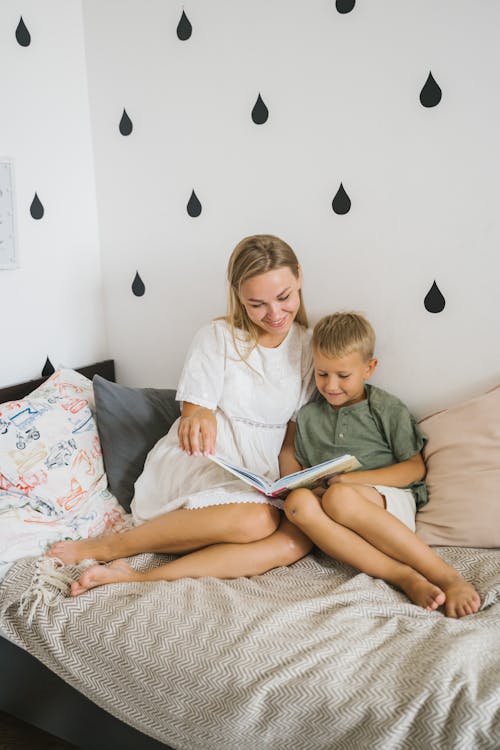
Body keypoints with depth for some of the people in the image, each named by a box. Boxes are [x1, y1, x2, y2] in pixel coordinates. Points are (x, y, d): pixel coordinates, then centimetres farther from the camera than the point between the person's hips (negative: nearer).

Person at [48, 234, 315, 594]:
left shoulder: (309, 347, 4)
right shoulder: (217, 337, -6)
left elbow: (291, 441, 7)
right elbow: (192, 417, -7)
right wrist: (199, 418, -32)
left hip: (256, 481, 4)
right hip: (196, 463, -4)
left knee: (298, 539, -28)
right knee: (255, 520, -36)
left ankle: (137, 577, -28)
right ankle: (106, 546, -19)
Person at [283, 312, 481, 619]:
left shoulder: (387, 408, 6)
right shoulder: (308, 416, 17)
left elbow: (416, 468, 1)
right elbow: (301, 469, 23)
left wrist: (356, 479, -11)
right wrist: (299, 484, -2)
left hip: (390, 502, -3)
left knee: (339, 497, -38)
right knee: (297, 502, -32)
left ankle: (446, 575, -32)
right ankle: (403, 576, -36)